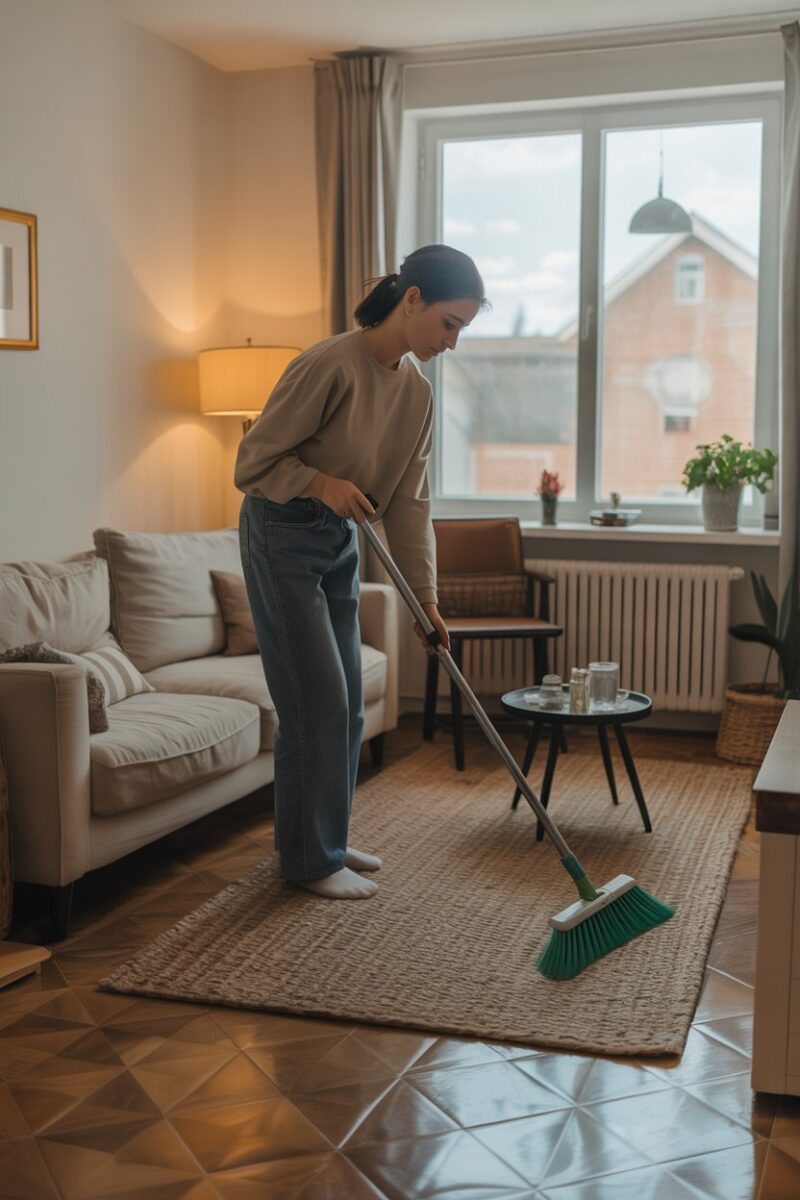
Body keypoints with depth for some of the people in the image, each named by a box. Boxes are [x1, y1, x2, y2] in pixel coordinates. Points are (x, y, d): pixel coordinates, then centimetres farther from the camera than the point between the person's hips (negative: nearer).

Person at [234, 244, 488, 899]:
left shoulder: (417, 392, 1)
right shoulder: (331, 365, -23)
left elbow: (410, 502, 2)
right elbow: (254, 461, -16)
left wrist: (426, 597, -2)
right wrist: (322, 483, -29)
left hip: (340, 545, 8)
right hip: (282, 539, -8)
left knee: (346, 702, 13)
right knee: (317, 703, -4)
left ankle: (328, 840, 29)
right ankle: (310, 860, 11)